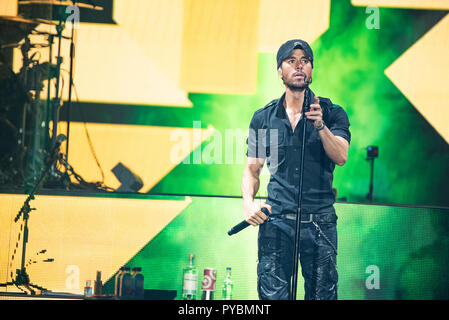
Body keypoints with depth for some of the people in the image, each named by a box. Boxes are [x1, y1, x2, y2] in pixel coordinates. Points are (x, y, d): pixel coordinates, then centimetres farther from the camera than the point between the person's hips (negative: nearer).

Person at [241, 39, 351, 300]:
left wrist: (320, 126, -25)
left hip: (320, 222, 0)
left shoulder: (332, 113, 6)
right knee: (272, 294, -5)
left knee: (322, 294, 1)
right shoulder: (263, 119, 10)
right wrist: (249, 202, -6)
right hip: (276, 220, 1)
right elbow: (252, 169, 13)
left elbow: (341, 157, -9)